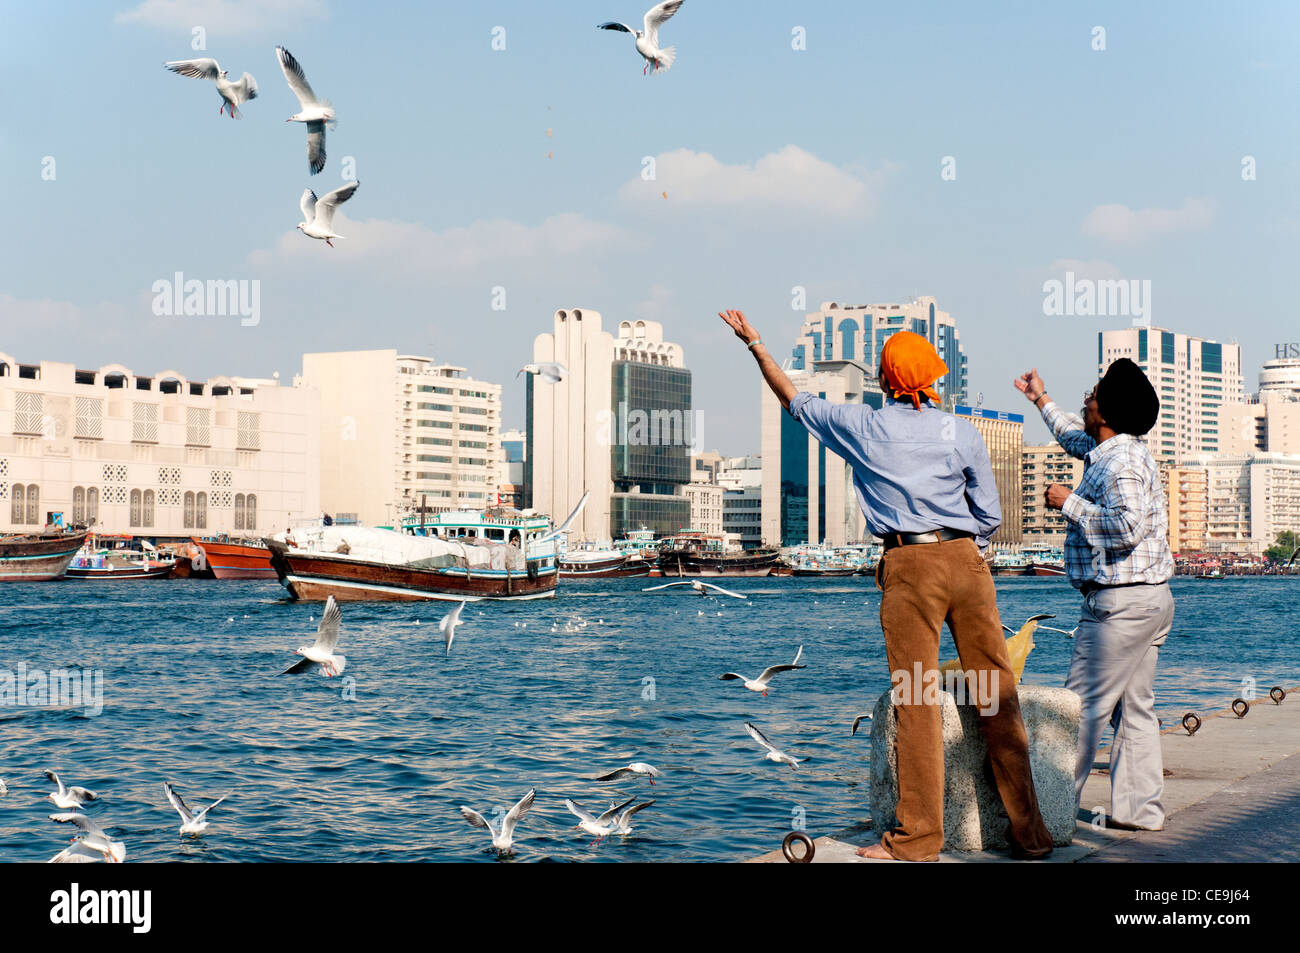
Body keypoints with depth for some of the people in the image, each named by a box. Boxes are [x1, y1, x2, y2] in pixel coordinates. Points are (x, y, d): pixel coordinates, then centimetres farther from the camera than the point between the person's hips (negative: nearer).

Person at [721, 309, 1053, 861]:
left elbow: (793, 400, 18)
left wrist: (754, 343, 30)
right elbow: (990, 515, 11)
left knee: (917, 703, 0)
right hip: (966, 559, 2)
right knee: (996, 694, 4)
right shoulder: (962, 432, 7)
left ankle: (918, 838, 4)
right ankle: (1029, 832, 9)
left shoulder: (862, 427, 4)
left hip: (909, 567, -2)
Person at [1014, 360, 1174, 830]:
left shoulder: (1120, 463, -16)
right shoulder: (1111, 452, 15)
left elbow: (1127, 529, -28)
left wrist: (1070, 504, -16)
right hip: (1150, 599, 10)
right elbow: (1077, 439, 38)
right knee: (1135, 706, 10)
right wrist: (1041, 399, 46)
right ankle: (1139, 807, 12)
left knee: (1084, 704, -6)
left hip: (1120, 602, -10)